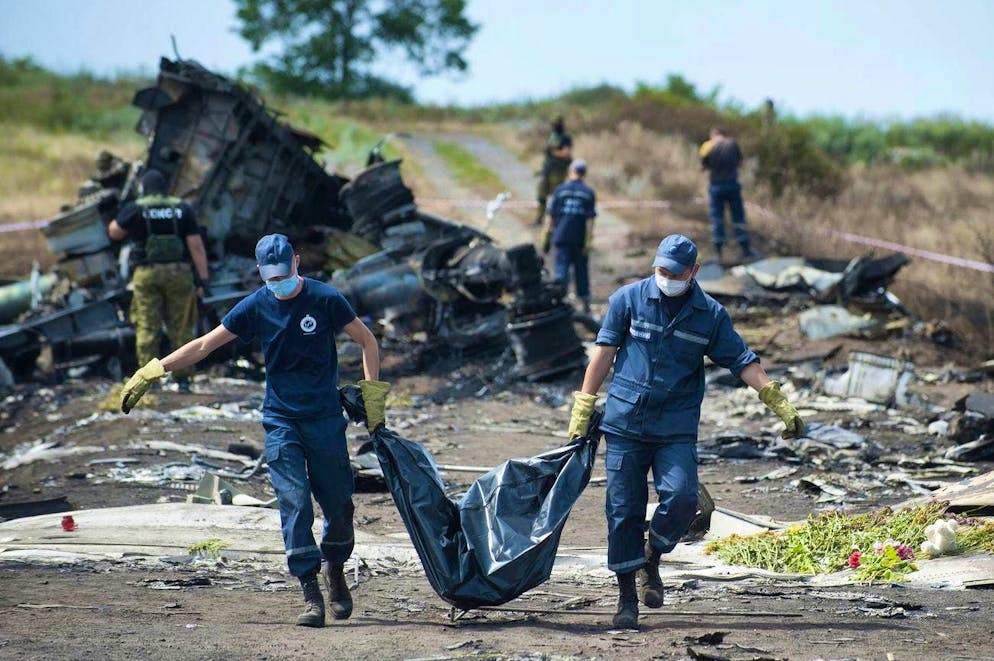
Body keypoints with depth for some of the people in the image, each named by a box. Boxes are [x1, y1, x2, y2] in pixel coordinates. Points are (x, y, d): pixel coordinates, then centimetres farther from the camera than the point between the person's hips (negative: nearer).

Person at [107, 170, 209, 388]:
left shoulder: (135, 209, 1)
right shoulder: (183, 209, 5)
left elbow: (114, 232, 13)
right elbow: (196, 246, -1)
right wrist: (202, 280, -1)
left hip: (146, 273, -1)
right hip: (178, 272, 1)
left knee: (147, 328, 3)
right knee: (180, 328, 6)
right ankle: (182, 379, 5)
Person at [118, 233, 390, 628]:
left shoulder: (325, 299, -7)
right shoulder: (256, 307, -1)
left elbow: (368, 342, 4)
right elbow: (204, 345, 4)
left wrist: (372, 396, -2)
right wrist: (152, 372, 0)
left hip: (326, 419, -1)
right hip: (281, 422, 1)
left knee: (338, 503, 3)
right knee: (294, 505, -10)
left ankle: (334, 569, 31)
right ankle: (310, 593, -9)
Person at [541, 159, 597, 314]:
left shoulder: (560, 190, 1)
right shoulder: (589, 193, 0)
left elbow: (550, 217, 0)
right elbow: (590, 220, -6)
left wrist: (546, 239, 5)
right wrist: (588, 243, -6)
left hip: (562, 237, -1)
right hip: (580, 238, 1)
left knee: (561, 270, -3)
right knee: (581, 270, 14)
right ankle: (586, 304, 23)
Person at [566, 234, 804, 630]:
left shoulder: (710, 315, 4)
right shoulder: (628, 299, 2)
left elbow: (743, 362, 3)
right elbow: (605, 352, 5)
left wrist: (781, 407, -4)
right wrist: (583, 407, 3)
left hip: (677, 429, 0)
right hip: (624, 423, 0)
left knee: (681, 498, -19)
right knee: (624, 511, 0)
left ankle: (651, 560, 10)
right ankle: (627, 599, 12)